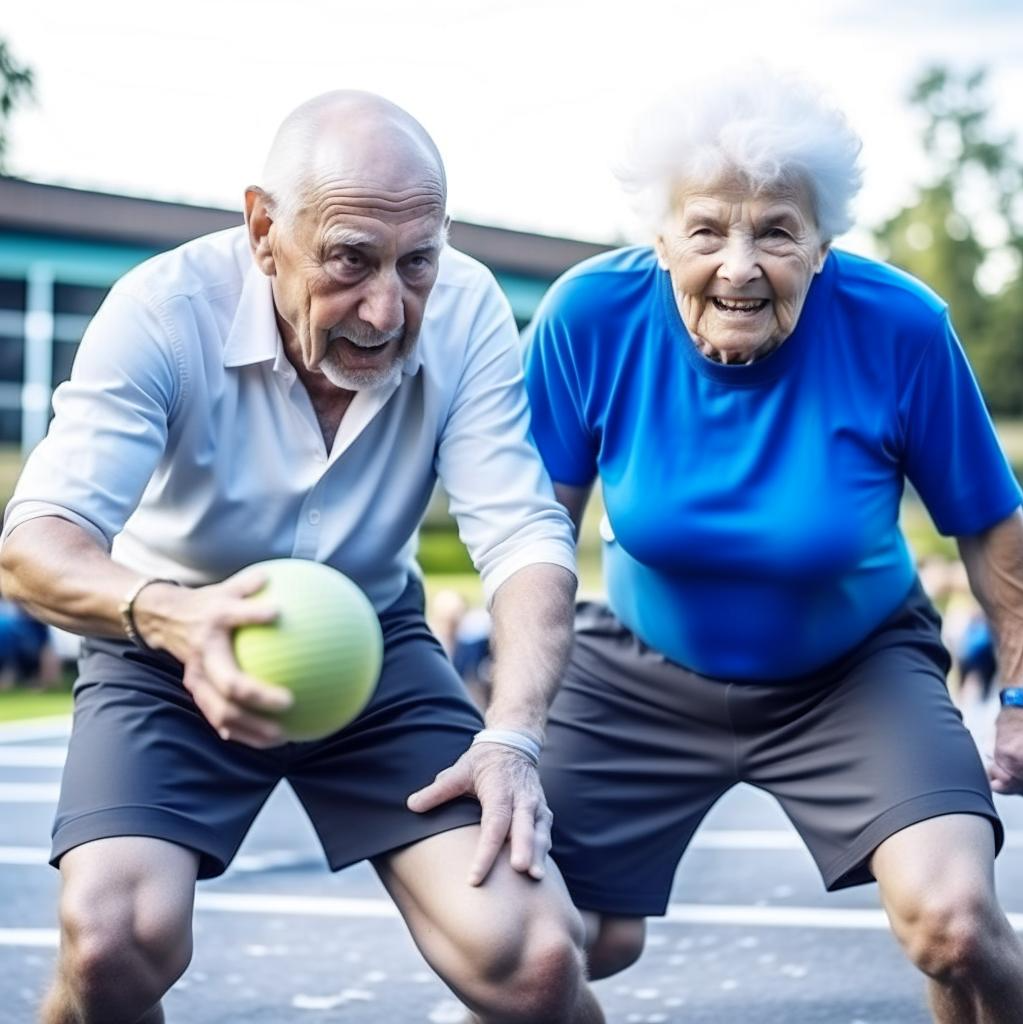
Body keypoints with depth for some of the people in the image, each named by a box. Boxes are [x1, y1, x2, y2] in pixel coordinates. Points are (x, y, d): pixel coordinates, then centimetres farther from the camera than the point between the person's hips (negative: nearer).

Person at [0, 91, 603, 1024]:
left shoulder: (467, 312, -18)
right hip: (172, 652, -1)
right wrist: (172, 616, -53)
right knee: (115, 937, -28)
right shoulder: (166, 310, -25)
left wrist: (512, 736, -36)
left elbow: (523, 532, -20)